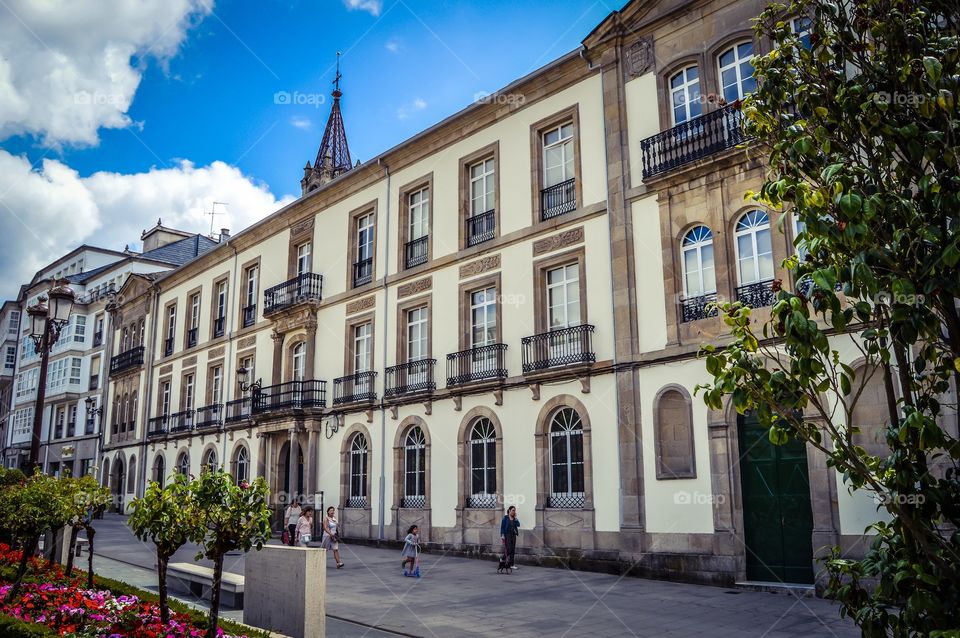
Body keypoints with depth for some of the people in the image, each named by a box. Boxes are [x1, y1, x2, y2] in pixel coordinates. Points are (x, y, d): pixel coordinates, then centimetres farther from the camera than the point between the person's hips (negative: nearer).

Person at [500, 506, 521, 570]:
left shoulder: (514, 518, 12)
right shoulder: (505, 518, -3)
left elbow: (518, 525, -2)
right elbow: (502, 527, -5)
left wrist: (515, 518, -4)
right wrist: (502, 535, -13)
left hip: (513, 535, 6)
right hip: (507, 535, -6)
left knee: (513, 550, 3)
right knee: (508, 549, -12)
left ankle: (511, 565, 6)